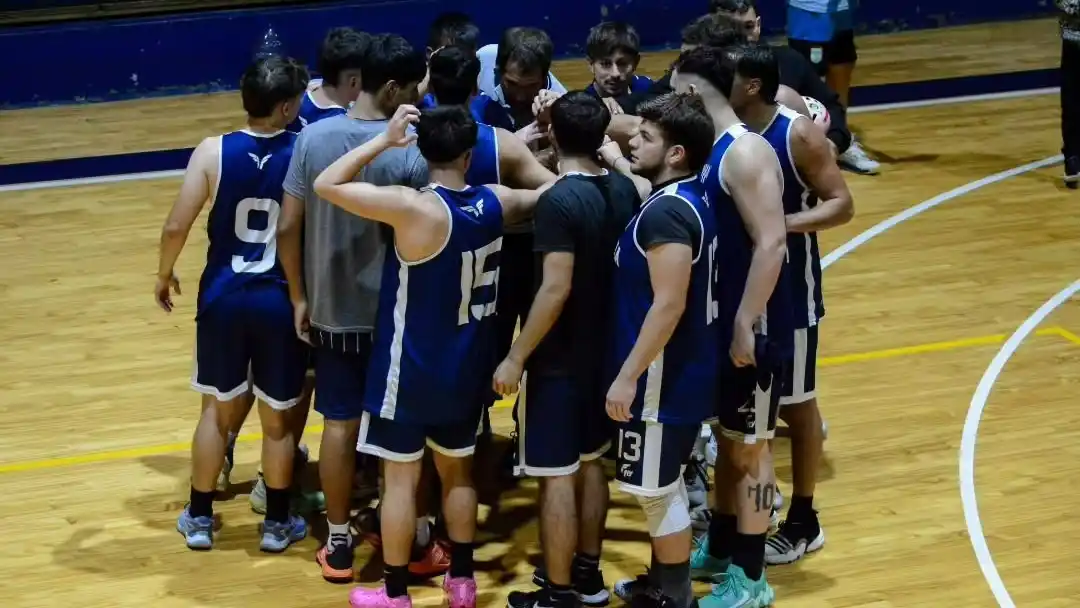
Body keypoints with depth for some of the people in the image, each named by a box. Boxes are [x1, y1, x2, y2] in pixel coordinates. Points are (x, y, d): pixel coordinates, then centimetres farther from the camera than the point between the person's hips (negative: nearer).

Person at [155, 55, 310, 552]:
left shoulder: (213, 152, -9)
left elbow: (176, 226, -9)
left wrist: (164, 274, 7)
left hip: (223, 296, 1)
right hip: (281, 301, -1)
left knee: (217, 409, 18)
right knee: (277, 418, 14)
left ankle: (199, 518, 27)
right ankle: (277, 522, 25)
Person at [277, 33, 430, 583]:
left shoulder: (313, 136, -8)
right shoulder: (409, 151, -17)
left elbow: (287, 228, -4)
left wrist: (299, 298, 7)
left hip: (332, 310, 3)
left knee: (339, 424, 12)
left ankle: (338, 545, 19)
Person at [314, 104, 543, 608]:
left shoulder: (414, 208, -24)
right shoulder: (497, 202, -6)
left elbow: (326, 185, -23)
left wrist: (384, 140, -18)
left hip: (411, 369, -5)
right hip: (467, 368, 6)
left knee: (401, 479, 6)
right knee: (458, 472, 20)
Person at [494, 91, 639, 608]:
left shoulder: (559, 201, -22)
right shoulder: (624, 191, 0)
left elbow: (555, 290, -25)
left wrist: (516, 357, -18)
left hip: (559, 359, -8)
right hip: (604, 350, 8)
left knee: (556, 474, 1)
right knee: (591, 461, 19)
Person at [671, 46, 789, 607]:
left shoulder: (746, 154, -20)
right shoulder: (709, 151, 8)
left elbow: (771, 244, -25)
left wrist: (746, 323, -25)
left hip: (753, 328, -9)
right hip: (719, 321, 9)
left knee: (749, 448, 1)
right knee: (727, 440, 19)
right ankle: (720, 553, 33)